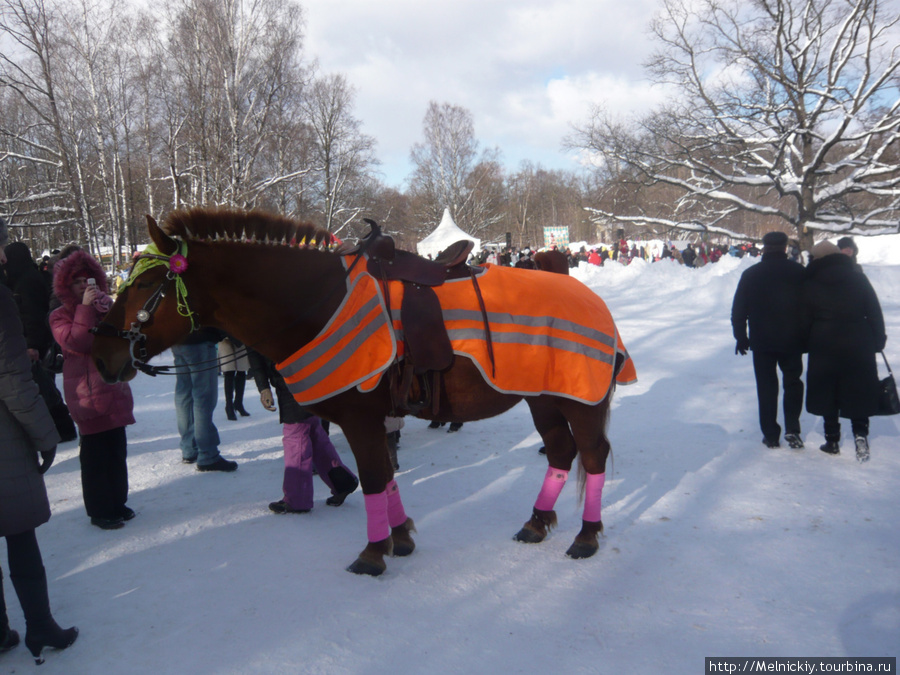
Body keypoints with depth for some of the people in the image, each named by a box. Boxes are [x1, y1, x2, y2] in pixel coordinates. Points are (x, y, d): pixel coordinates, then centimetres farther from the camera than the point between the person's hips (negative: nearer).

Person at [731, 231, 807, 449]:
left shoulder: (751, 274, -2)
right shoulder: (799, 272, -3)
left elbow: (738, 310, 0)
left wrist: (741, 337, 9)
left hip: (762, 341, 0)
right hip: (792, 340, 0)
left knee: (766, 386, 8)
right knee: (792, 382, 15)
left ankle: (771, 435, 10)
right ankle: (792, 429, 3)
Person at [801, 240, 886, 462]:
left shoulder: (810, 284, -1)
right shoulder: (857, 277, 1)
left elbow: (804, 319, 0)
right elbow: (874, 312, 3)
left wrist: (806, 343, 11)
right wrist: (878, 339, 10)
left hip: (824, 346, -1)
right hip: (858, 344, 1)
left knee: (827, 393, 8)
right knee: (858, 392, 10)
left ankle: (832, 441, 13)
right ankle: (860, 433, -5)